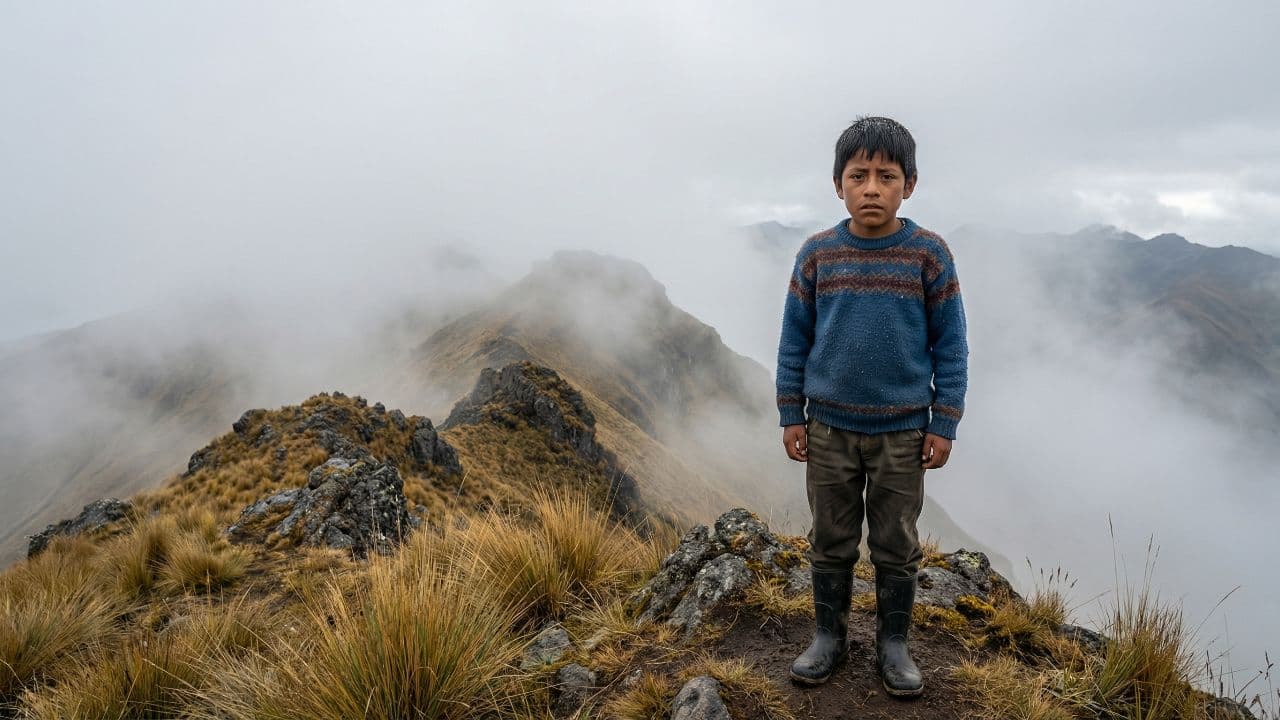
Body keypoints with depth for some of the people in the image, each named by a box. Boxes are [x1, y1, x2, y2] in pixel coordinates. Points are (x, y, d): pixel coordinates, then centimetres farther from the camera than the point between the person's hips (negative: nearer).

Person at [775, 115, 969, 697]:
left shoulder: (928, 254, -6)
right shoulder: (817, 253, -3)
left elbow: (950, 344, -2)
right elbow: (794, 339, 2)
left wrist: (944, 424, -4)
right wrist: (791, 416, 1)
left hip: (903, 433, -1)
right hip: (829, 429, 1)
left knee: (896, 547, 12)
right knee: (830, 543, 13)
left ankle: (893, 645, 30)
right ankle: (829, 636, 30)